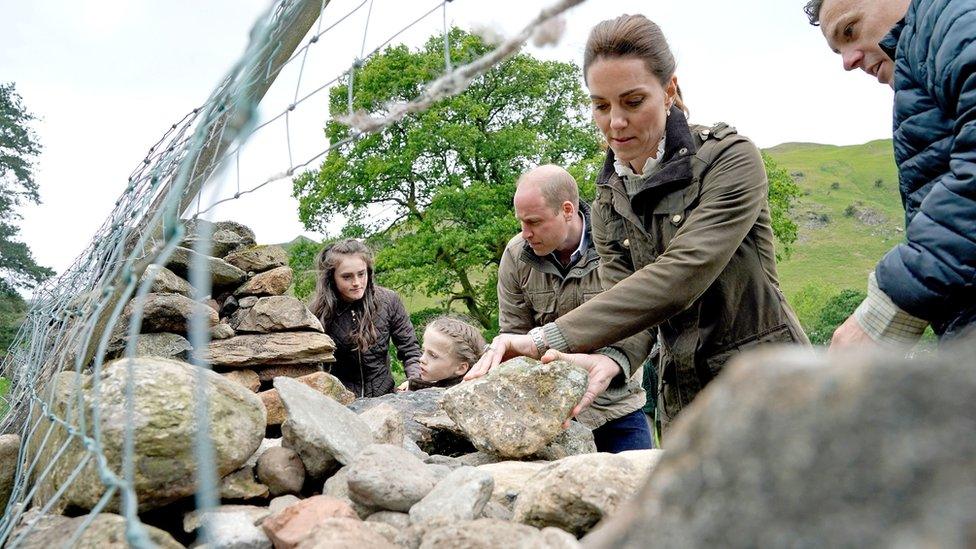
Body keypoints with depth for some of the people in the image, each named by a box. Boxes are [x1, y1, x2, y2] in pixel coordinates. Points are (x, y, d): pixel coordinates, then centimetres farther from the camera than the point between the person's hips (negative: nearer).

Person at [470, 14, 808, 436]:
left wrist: (548, 337, -35)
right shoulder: (608, 204, 3)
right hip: (683, 402, 4)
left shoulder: (730, 158, -14)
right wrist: (610, 359, -33)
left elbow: (680, 275, -28)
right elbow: (625, 305, -8)